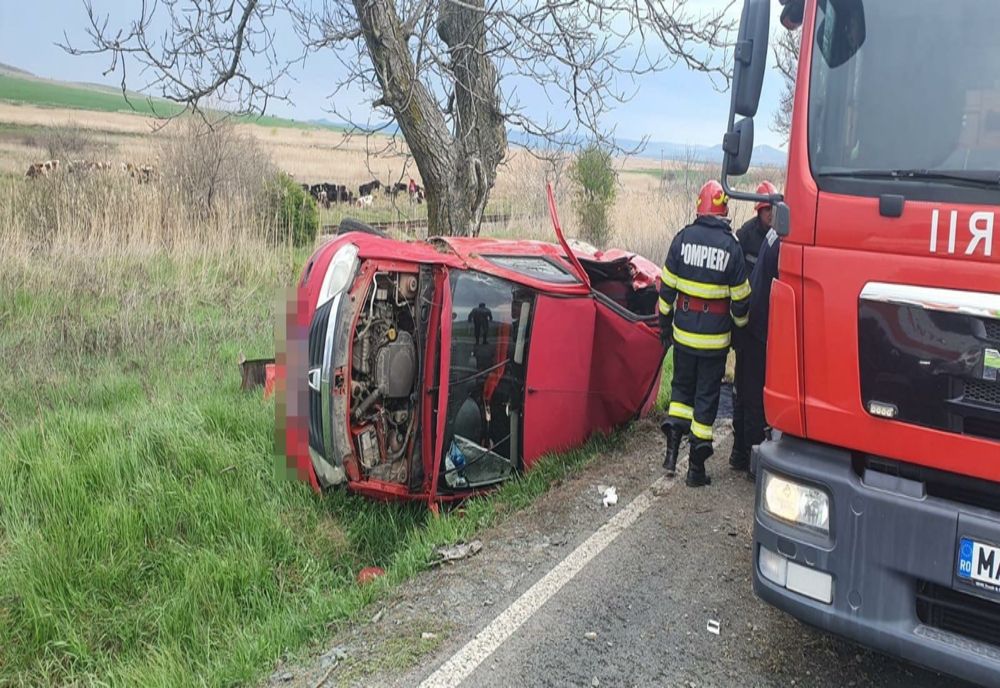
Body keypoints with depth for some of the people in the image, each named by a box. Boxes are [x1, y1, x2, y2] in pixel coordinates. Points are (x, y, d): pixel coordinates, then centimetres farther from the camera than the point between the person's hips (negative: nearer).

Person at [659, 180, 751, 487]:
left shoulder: (683, 238, -4)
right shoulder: (731, 246, -8)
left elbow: (667, 287, 1)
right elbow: (741, 298, -2)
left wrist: (664, 323, 12)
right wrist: (739, 325, 16)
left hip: (683, 333, 1)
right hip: (715, 339, -1)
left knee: (682, 386, 21)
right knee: (707, 397, 7)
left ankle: (673, 437, 2)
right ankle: (696, 466, 12)